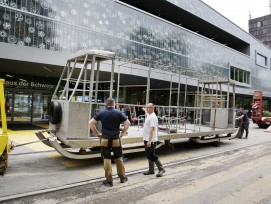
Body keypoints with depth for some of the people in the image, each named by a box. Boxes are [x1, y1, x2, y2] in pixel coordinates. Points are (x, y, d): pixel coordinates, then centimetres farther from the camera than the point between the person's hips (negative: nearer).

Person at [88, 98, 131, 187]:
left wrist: (97, 133, 3)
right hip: (116, 139, 0)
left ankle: (109, 180, 11)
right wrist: (122, 133, 2)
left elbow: (91, 123, -4)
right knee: (118, 158, 15)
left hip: (105, 140, 0)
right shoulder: (118, 113, -2)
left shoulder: (101, 113, 1)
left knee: (107, 159, 7)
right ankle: (122, 177, 25)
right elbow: (127, 123, -6)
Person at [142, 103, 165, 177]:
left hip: (151, 140, -10)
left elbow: (152, 129, -27)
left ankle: (161, 169, 7)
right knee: (149, 155, 14)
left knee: (152, 155, -5)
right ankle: (151, 170, 24)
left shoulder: (153, 117, -20)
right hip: (147, 139, 10)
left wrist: (149, 141, -30)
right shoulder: (149, 115, 8)